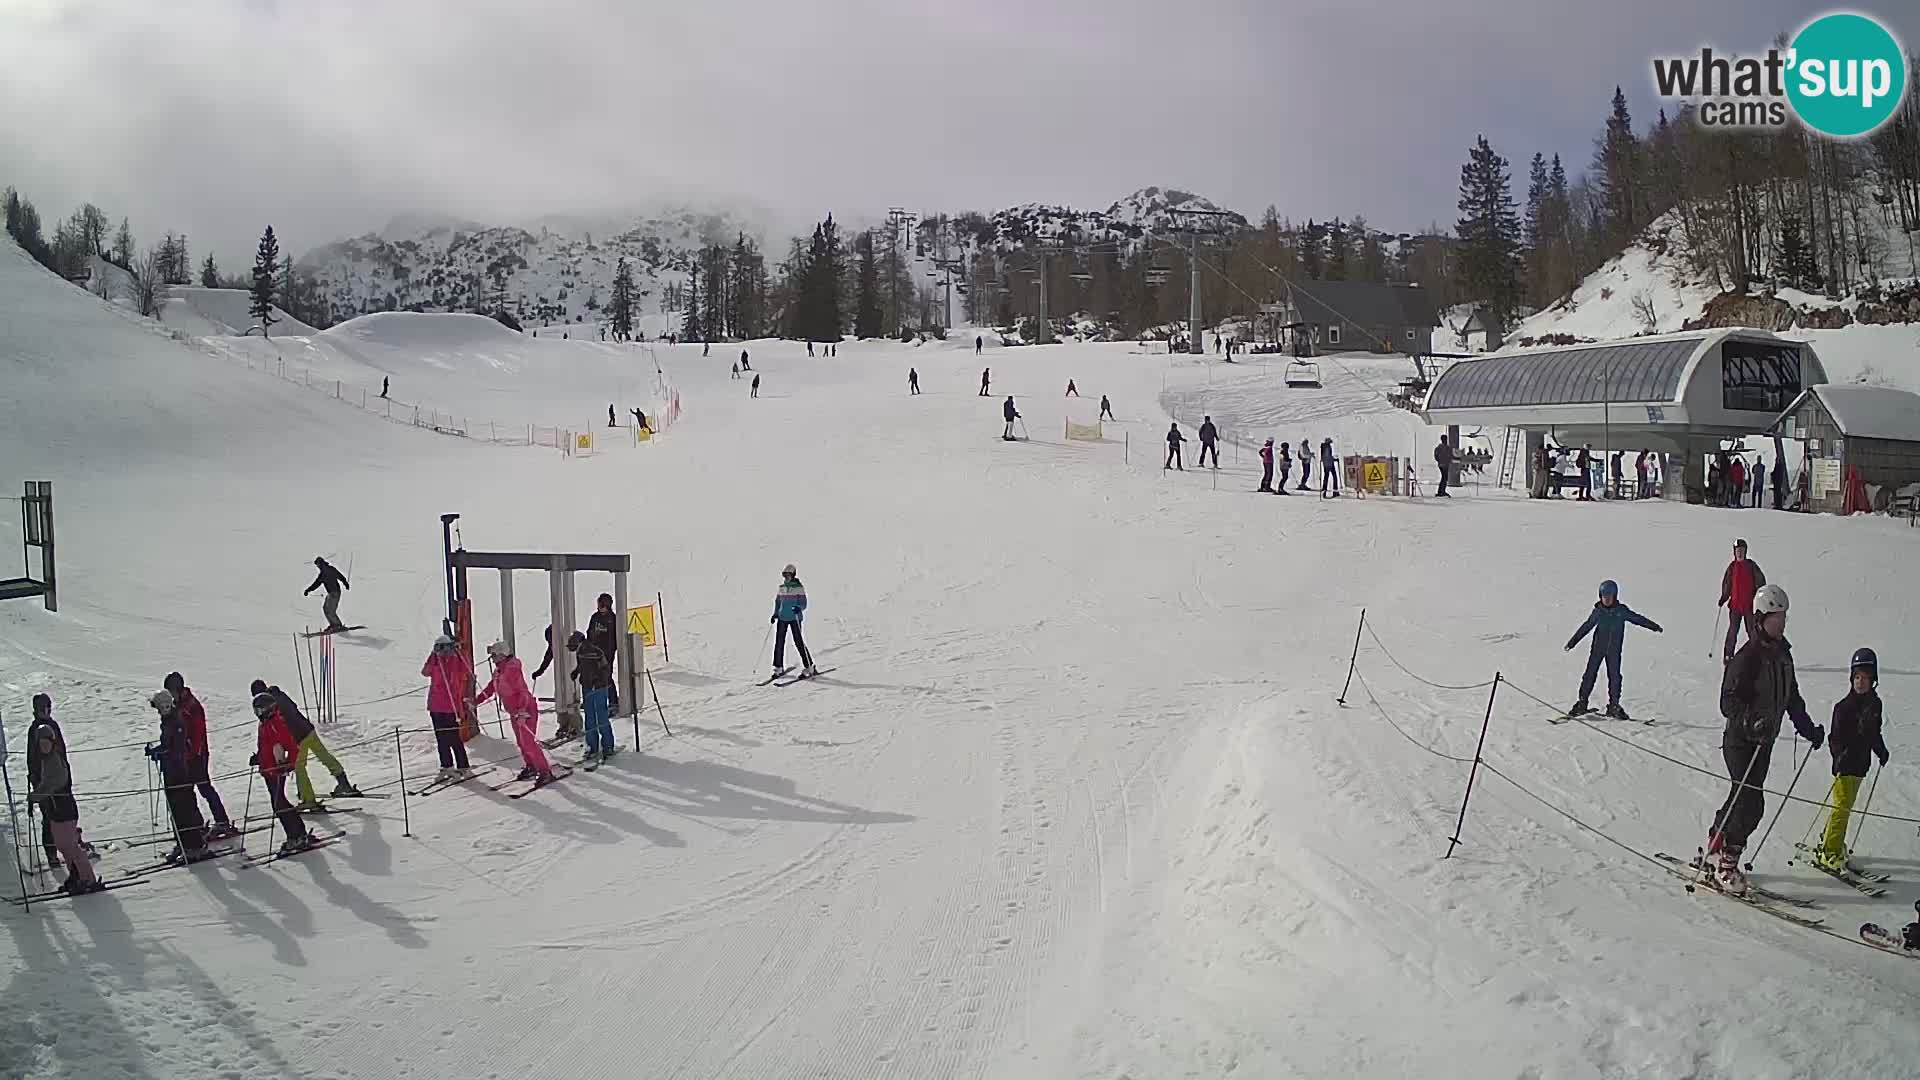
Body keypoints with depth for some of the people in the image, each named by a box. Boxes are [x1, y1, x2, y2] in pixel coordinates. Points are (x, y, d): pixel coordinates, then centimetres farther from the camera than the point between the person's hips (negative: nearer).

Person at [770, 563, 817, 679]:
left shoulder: (799, 587, -5)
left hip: (795, 618, -5)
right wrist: (775, 614, 9)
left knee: (799, 642, -7)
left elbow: (803, 603, -7)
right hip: (782, 618, 5)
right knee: (779, 642, 3)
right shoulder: (781, 588, 11)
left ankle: (809, 668, -1)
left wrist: (799, 608, -28)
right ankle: (779, 667, 15)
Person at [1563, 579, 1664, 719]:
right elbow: (1586, 627, 4)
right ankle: (1582, 703, 6)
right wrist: (1572, 642, 7)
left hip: (1614, 650, 0)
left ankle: (1614, 706, 10)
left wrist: (1654, 627, 13)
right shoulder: (1598, 611, -3)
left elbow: (1638, 618, 9)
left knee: (1614, 676, 0)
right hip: (1598, 647, 0)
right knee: (1590, 674, -2)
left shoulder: (1621, 611, -3)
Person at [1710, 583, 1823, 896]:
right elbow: (1729, 701, -22)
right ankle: (1726, 866, -4)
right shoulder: (1748, 656, -18)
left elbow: (1791, 696, 20)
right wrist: (1751, 720, -37)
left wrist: (1808, 728, 17)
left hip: (1764, 741, 8)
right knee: (1751, 802, -12)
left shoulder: (1782, 653, 8)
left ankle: (1716, 846, 30)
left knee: (1743, 798, 14)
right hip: (1741, 741, -8)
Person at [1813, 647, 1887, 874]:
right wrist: (1841, 756, -28)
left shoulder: (1874, 703, 9)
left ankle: (1829, 841, 31)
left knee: (1846, 805, 16)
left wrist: (1881, 751, 15)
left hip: (1861, 764, 7)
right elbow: (1835, 737, -14)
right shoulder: (1845, 707, -13)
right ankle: (1829, 853, -5)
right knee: (1842, 806, -9)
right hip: (1845, 764, -7)